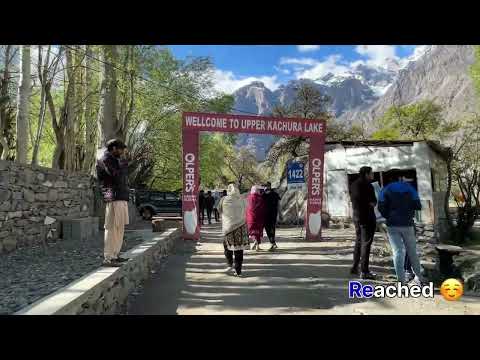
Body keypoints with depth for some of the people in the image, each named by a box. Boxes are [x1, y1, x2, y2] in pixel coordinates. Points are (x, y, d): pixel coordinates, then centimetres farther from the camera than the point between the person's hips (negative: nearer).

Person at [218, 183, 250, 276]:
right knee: (239, 248, 6)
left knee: (227, 246, 19)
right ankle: (238, 270, 8)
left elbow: (219, 210, 7)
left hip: (228, 226, -1)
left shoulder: (224, 200, -7)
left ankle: (230, 264, 7)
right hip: (241, 226, 1)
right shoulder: (241, 200, -3)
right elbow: (244, 212, 8)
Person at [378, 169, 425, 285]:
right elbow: (418, 206, -2)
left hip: (392, 224, -1)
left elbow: (381, 207, -7)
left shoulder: (386, 189, -1)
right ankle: (418, 277, 26)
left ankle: (401, 280, -7)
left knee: (397, 251, -1)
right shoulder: (410, 188, 2)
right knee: (412, 251, 15)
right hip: (407, 224, 1)